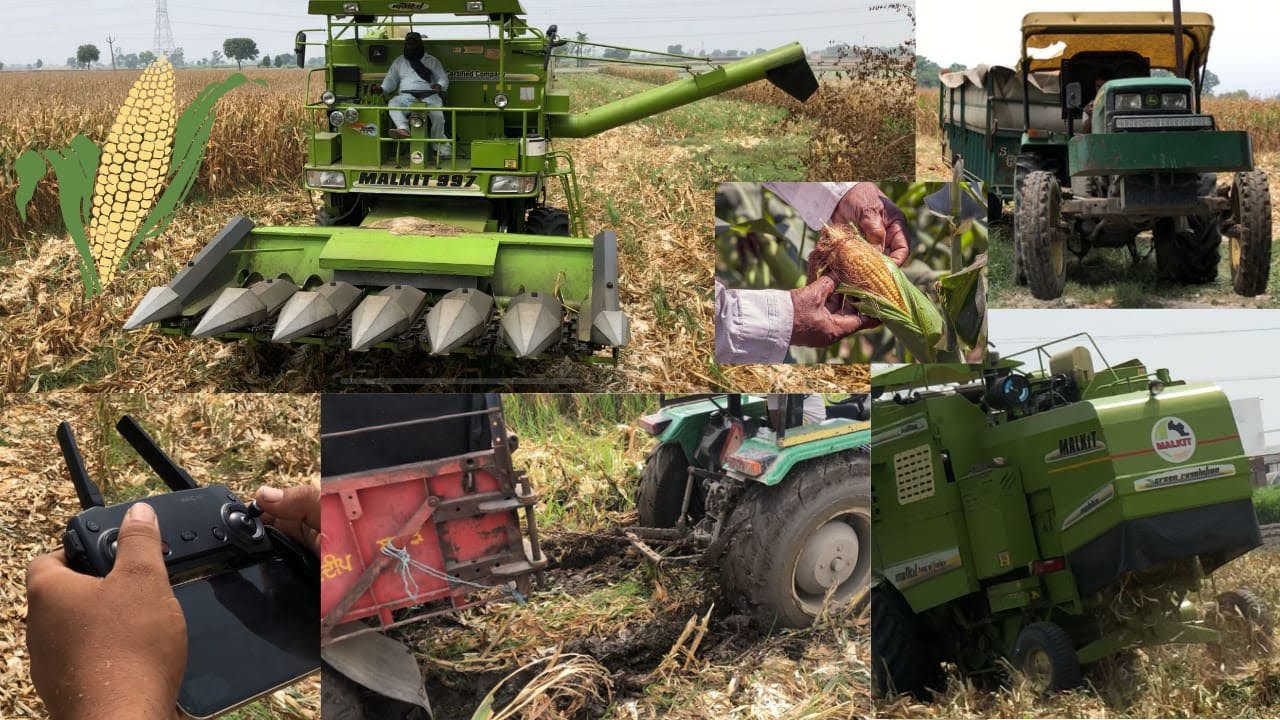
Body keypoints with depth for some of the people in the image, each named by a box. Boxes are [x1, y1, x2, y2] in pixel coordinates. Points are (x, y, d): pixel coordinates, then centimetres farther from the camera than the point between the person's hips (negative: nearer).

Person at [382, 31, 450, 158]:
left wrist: (439, 85, -10)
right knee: (392, 104, -33)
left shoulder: (431, 61, 19)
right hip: (406, 96, 2)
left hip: (428, 96, -2)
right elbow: (390, 80, 25)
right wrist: (382, 89, 4)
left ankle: (439, 144, -17)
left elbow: (443, 78, 14)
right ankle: (403, 129, -54)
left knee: (437, 114, -33)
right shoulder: (399, 61, 25)